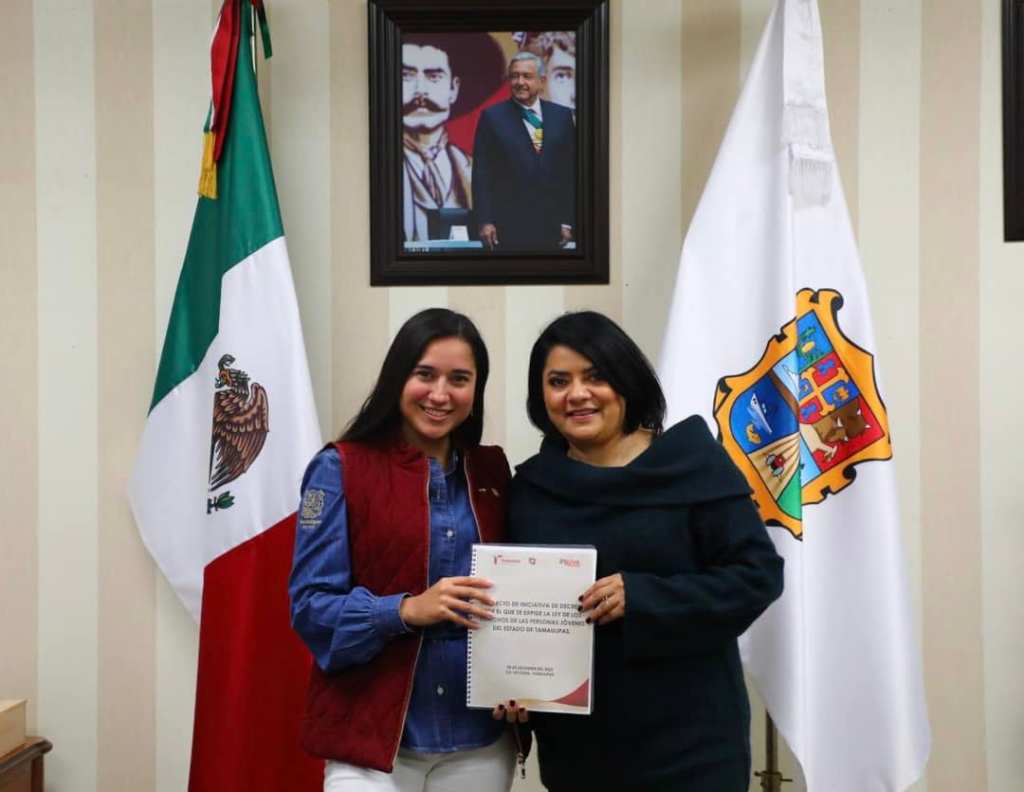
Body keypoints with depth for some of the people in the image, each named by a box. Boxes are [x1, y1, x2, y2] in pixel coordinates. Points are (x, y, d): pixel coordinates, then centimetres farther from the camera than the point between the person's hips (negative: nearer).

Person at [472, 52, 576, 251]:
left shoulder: (562, 116, 8)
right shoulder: (492, 117, 2)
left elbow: (572, 171, 8)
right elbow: (482, 174, -1)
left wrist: (568, 221, 3)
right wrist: (484, 221, -8)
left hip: (551, 228, 2)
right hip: (509, 228, -2)